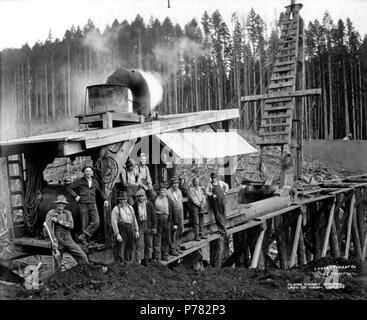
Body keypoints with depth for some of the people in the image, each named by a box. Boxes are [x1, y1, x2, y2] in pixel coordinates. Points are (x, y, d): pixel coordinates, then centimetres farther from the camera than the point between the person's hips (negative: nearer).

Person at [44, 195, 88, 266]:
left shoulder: (68, 213, 10)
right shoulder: (51, 213, -1)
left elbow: (71, 225, -6)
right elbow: (48, 227, -13)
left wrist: (58, 221, -14)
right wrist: (54, 241, -23)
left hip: (68, 239, 3)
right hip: (58, 240, -3)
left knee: (82, 256, -4)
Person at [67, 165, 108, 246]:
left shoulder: (95, 182, 13)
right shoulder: (80, 181, 2)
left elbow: (100, 191, 29)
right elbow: (69, 188, 6)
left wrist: (105, 199, 17)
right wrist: (75, 196, -7)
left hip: (93, 204, 3)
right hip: (83, 204, -3)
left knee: (96, 222, -14)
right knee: (85, 224, -2)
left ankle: (83, 236, -7)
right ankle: (84, 240, 9)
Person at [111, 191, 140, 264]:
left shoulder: (130, 207, 14)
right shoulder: (116, 209, -3)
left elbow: (134, 219, 18)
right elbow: (114, 222, -8)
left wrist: (136, 231, 12)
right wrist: (117, 234, -14)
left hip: (131, 230, 5)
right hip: (121, 231, -5)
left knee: (130, 249, 12)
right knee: (120, 250, -4)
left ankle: (128, 262, 23)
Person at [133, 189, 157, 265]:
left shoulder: (149, 204, -1)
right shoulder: (135, 206, -1)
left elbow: (154, 216, 2)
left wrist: (154, 227, -2)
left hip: (148, 226, 1)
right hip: (139, 226, -1)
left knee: (149, 244, 9)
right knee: (139, 244, -3)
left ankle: (147, 259, 22)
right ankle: (139, 260, 5)